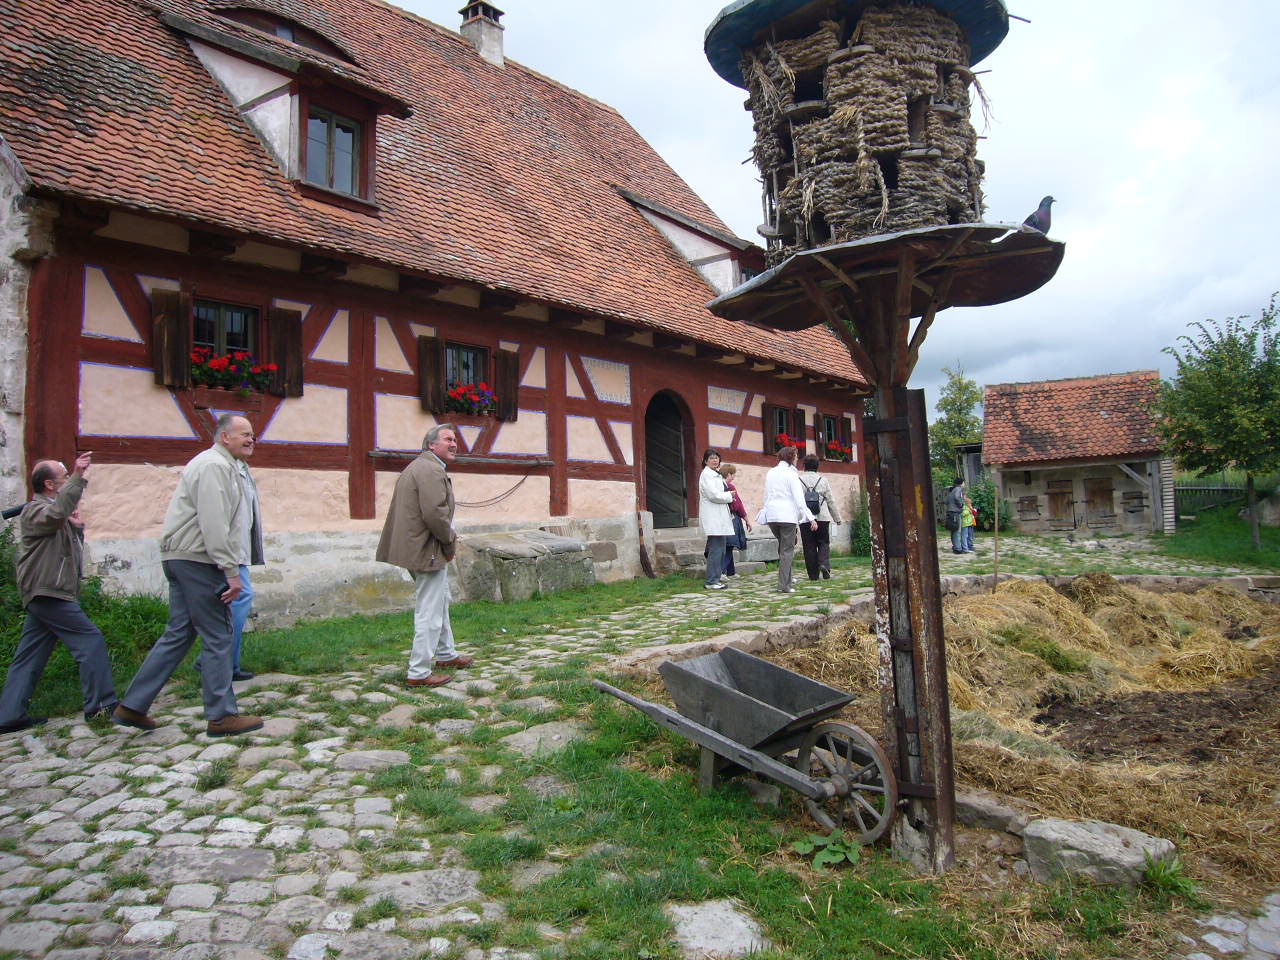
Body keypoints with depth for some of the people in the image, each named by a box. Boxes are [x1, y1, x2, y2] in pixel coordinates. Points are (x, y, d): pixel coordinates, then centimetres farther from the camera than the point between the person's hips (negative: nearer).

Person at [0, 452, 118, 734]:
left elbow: (74, 551, 27)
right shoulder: (35, 511, -7)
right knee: (91, 640, -11)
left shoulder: (55, 515, 24)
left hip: (44, 596, 10)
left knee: (28, 657, 9)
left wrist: (77, 528, 7)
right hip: (48, 593, -10)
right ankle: (100, 705, -10)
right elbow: (57, 512, -32)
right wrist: (78, 478, -38)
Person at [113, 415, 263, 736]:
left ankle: (132, 706, 19)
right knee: (218, 637, -4)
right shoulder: (214, 466, -13)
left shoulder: (224, 467, 21)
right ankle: (222, 716, 2)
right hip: (198, 559, -10)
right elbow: (213, 524, -21)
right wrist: (231, 571, -21)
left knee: (178, 635, 14)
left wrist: (228, 568, 18)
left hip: (181, 559, 10)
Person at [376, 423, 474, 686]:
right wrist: (451, 539, -11)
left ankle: (445, 654, 40)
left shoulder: (417, 467, 17)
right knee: (430, 613, -3)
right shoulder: (432, 471, -19)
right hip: (428, 552, -12)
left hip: (416, 548, 12)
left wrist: (448, 536, 12)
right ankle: (419, 673, 4)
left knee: (441, 603, 25)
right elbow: (435, 514, -28)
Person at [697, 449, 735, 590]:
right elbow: (713, 495, -18)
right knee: (716, 549, -11)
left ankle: (716, 578, 16)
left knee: (720, 549, 10)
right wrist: (729, 496, -5)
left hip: (720, 517, 10)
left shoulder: (716, 474, 22)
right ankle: (711, 581, -7)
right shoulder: (706, 474, -9)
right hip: (713, 517, -10)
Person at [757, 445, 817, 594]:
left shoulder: (770, 473, 12)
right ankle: (784, 585, -1)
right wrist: (810, 517, -10)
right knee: (787, 550, 0)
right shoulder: (791, 474, -6)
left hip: (771, 515, 6)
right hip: (787, 515, -6)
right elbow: (799, 498, -11)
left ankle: (785, 580, 21)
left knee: (782, 546, 20)